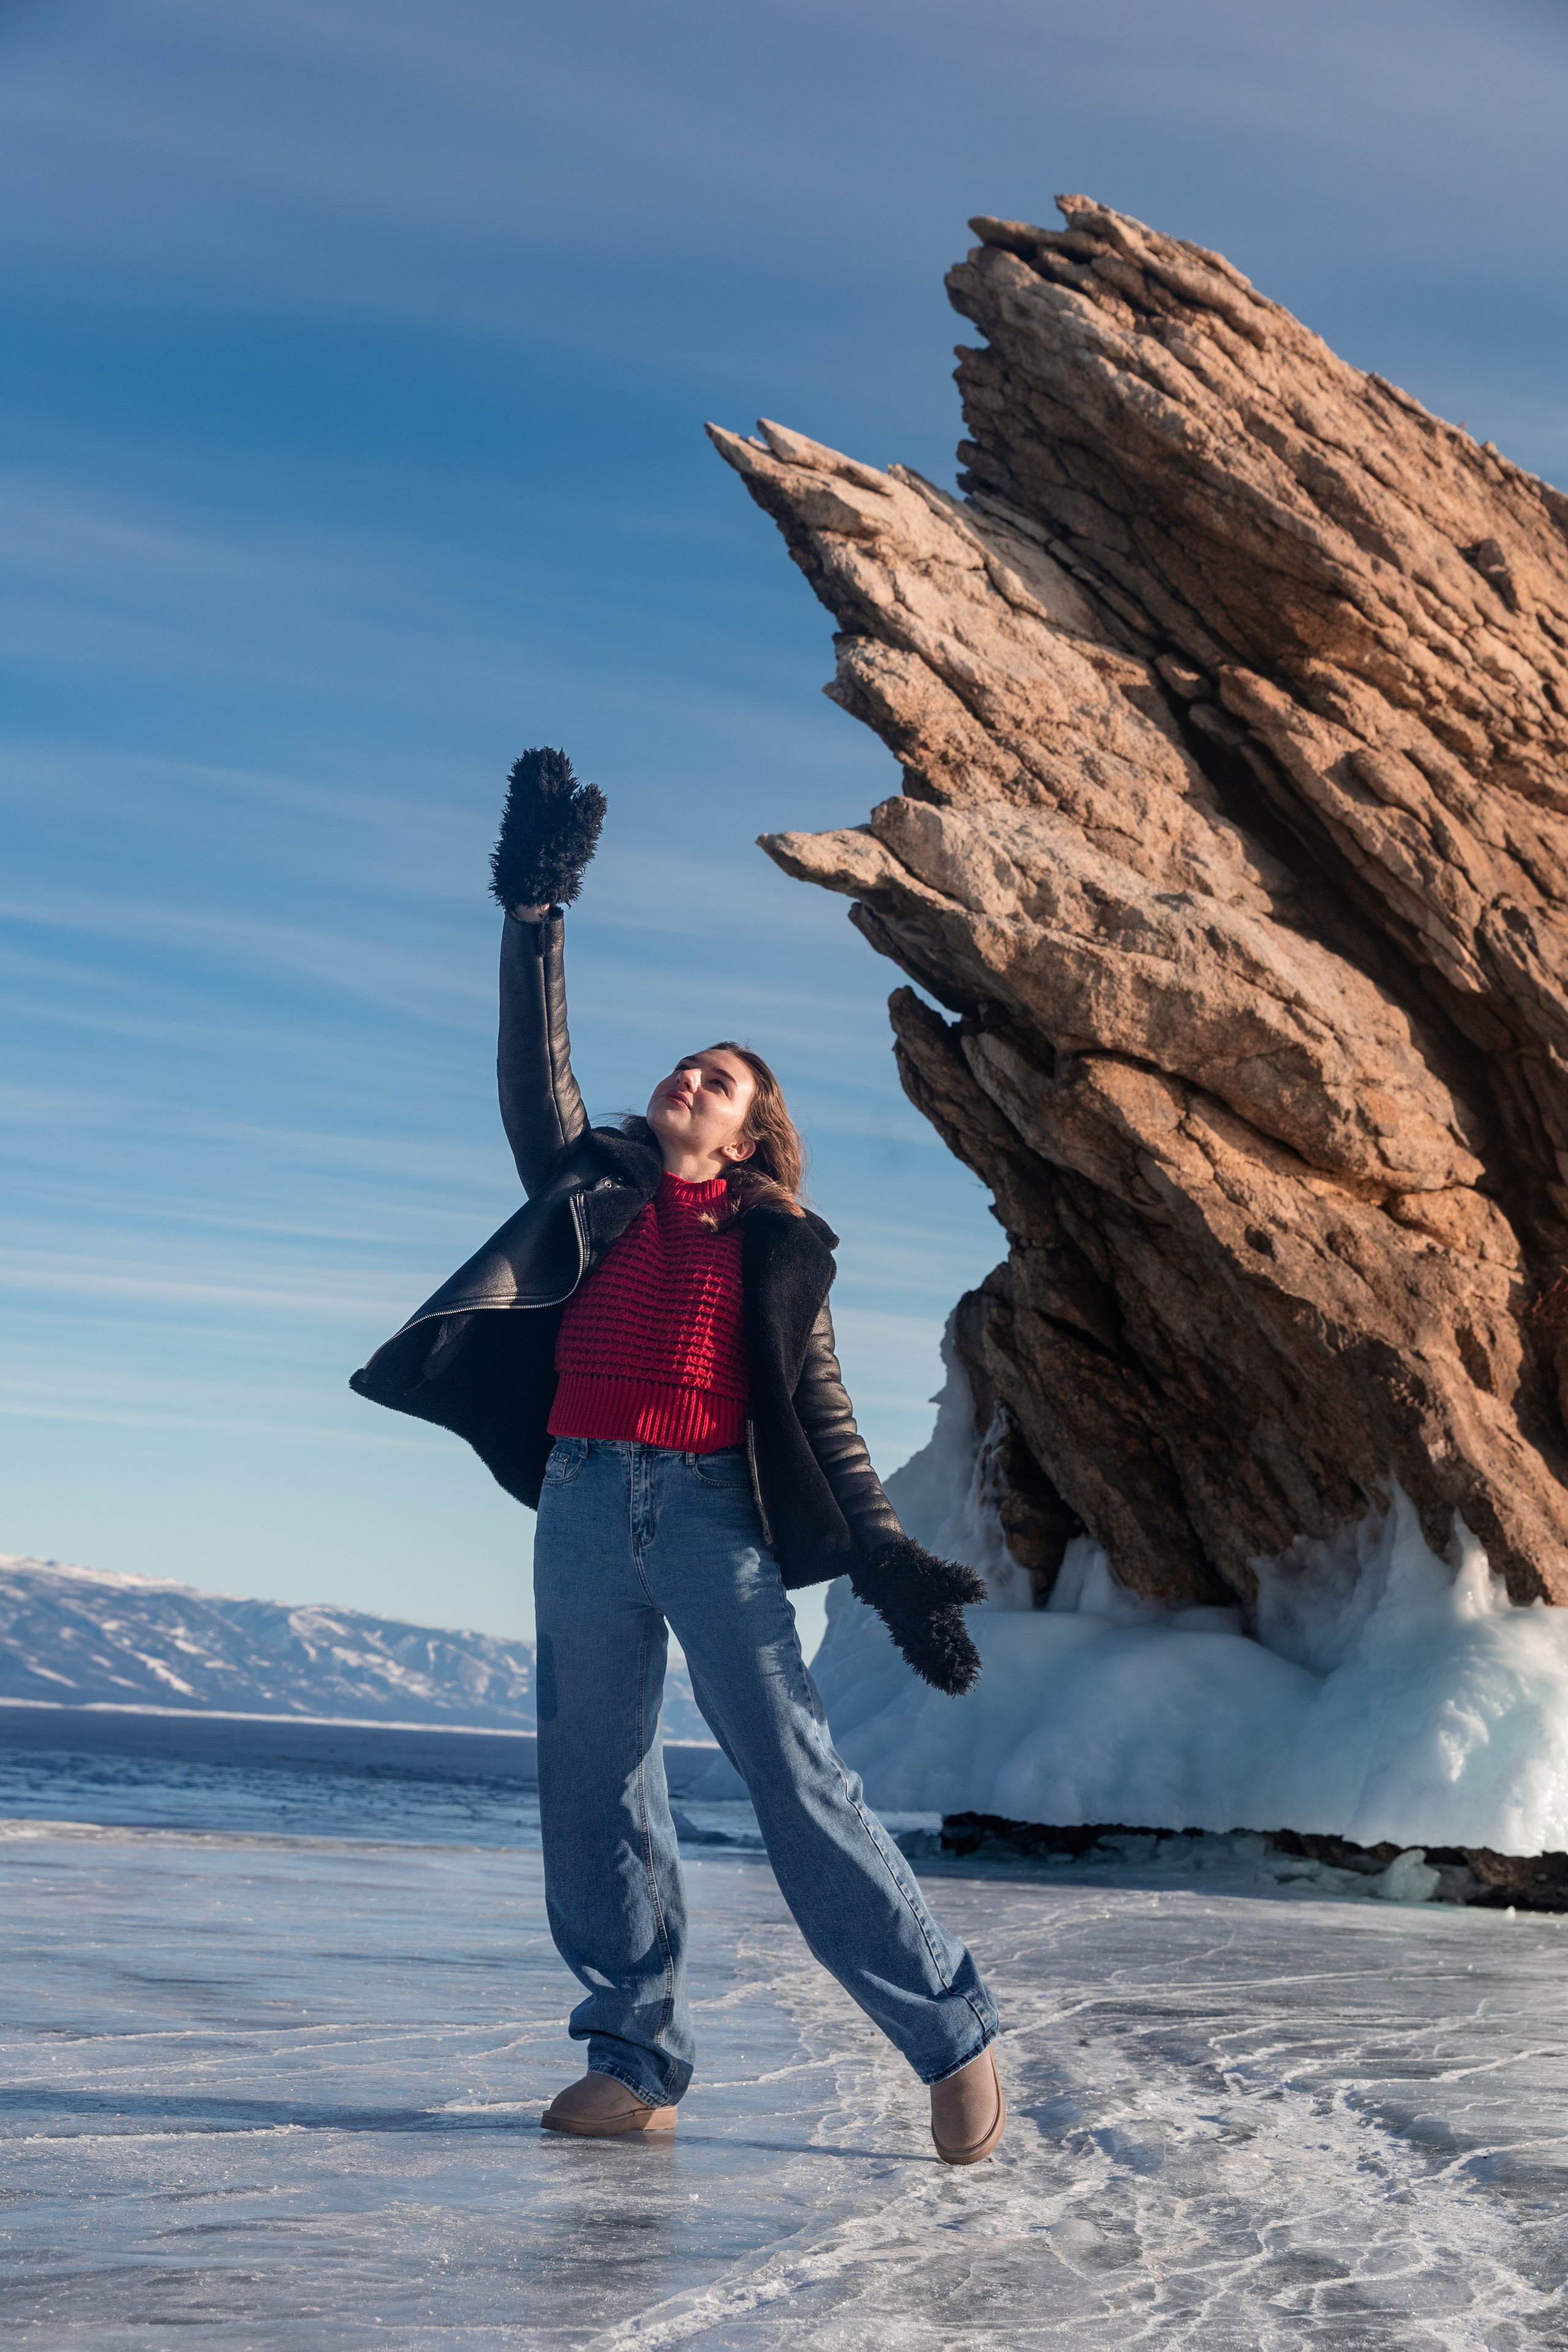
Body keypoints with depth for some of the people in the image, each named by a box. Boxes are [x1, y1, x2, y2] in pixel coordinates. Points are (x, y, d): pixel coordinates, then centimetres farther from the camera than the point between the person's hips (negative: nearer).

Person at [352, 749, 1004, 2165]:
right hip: (585, 1504, 3)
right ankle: (634, 2062, 10)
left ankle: (953, 2035, -1)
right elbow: (536, 1073, 6)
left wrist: (887, 1559, 0)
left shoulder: (774, 1247, 12)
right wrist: (535, 916, -3)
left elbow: (822, 1414, 9)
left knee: (796, 1777, -8)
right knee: (596, 1787, 3)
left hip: (713, 1512, -3)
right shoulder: (591, 1188, 18)